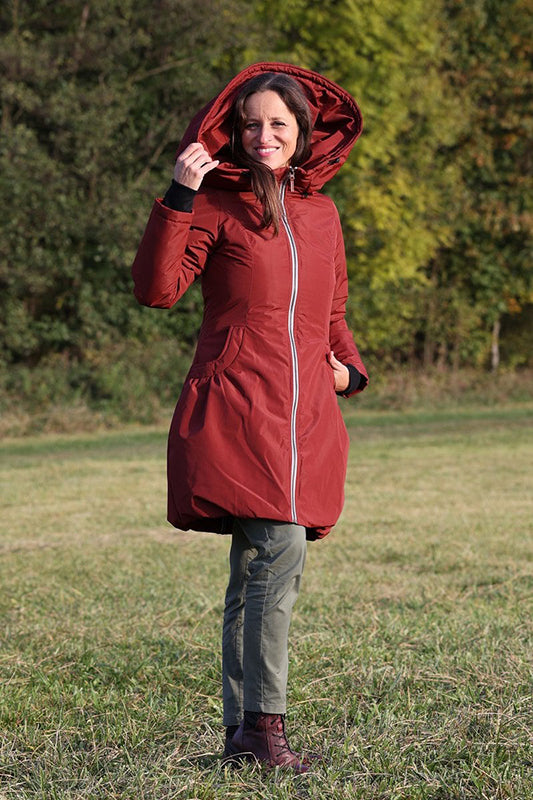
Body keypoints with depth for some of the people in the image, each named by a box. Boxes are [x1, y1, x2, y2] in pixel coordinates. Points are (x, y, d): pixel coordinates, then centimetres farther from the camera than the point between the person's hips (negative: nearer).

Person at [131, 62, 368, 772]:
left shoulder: (321, 213, 18)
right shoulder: (217, 204, 2)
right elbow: (156, 289, -10)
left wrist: (348, 367, 12)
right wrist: (178, 198, -16)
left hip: (305, 413, 6)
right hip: (236, 407, -6)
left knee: (258, 569, 8)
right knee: (280, 549, -19)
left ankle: (241, 730, 14)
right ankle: (263, 721, -13)